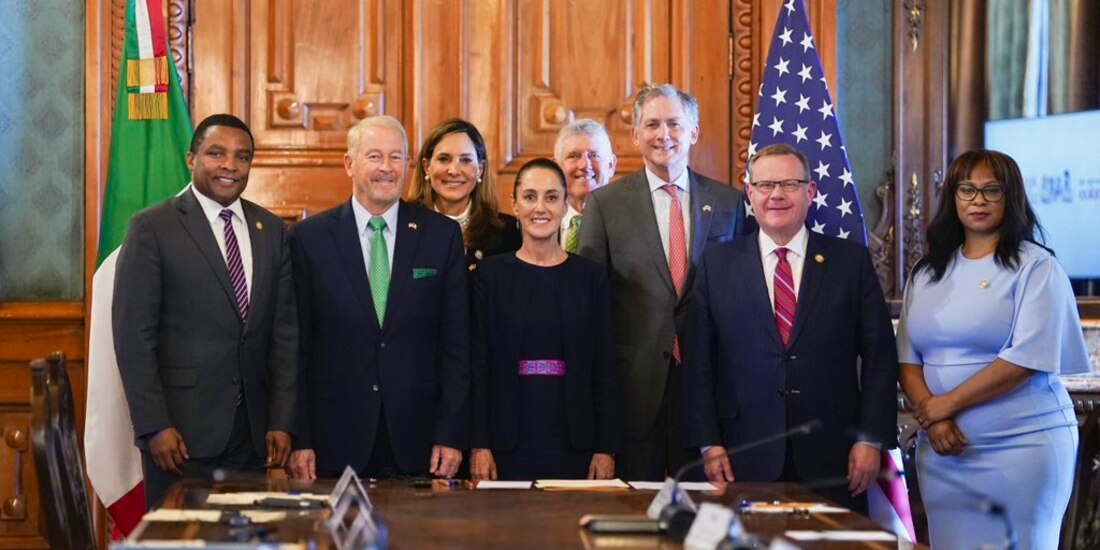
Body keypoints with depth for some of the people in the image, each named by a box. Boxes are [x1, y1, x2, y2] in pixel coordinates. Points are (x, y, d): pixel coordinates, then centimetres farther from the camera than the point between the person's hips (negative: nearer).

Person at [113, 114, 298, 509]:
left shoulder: (271, 230, 10)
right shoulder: (152, 228, -3)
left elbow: (284, 332, 9)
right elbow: (133, 336, -7)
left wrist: (282, 422, 3)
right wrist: (154, 427, -12)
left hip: (254, 432, 4)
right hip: (182, 432, -4)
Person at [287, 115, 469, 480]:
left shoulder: (442, 235, 4)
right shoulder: (309, 238, 2)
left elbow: (457, 343, 3)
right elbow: (296, 348, 2)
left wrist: (452, 435, -3)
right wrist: (299, 440, -4)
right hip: (336, 442, -1)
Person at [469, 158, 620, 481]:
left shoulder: (591, 276, 5)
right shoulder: (490, 274, 3)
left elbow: (604, 369, 4)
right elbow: (478, 364, 1)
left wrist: (606, 448, -2)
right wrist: (479, 445, -6)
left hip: (574, 442, 1)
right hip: (509, 442, -1)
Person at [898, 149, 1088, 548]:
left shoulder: (1036, 267, -3)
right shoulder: (927, 272, 12)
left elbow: (1027, 358, -13)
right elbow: (908, 358, 9)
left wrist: (946, 404, -12)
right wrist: (930, 417, -9)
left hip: (1021, 446, -4)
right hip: (943, 450, 4)